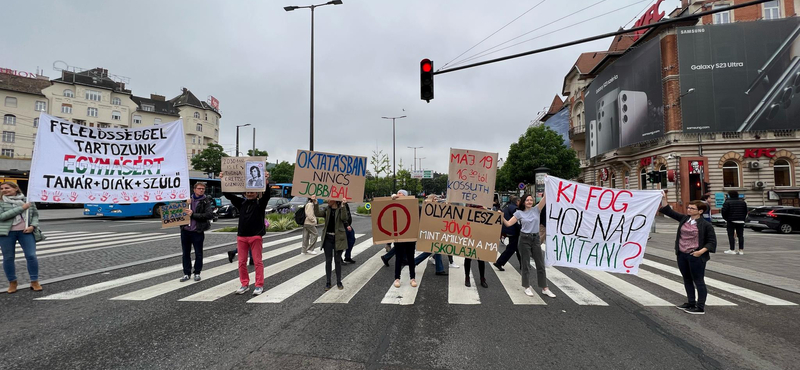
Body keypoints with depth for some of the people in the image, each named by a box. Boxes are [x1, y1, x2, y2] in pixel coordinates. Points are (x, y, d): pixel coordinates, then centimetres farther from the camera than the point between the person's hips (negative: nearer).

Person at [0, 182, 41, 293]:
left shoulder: (28, 200, 7)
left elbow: (35, 214, 11)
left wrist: (32, 226, -6)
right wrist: (21, 208, -16)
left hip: (26, 232, 0)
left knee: (31, 256, -6)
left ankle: (34, 282, 4)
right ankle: (12, 282, 20)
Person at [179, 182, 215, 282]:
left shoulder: (206, 202, -2)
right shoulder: (188, 199, 7)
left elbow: (210, 215, -14)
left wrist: (193, 215, -18)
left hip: (197, 231, -3)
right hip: (185, 230, 3)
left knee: (198, 253, 5)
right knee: (186, 253, 11)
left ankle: (197, 273, 19)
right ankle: (186, 273, 22)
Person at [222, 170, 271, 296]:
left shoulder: (260, 203, -2)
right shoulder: (241, 202, 10)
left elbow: (267, 194, -19)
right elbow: (229, 195, 5)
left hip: (256, 236, -4)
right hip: (241, 236, 5)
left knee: (257, 261, 1)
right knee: (242, 262, 9)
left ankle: (259, 285, 8)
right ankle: (244, 284, 22)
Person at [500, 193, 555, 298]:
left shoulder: (536, 209, 3)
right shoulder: (519, 213, -1)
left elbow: (545, 198, -10)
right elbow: (508, 223, -5)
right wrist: (501, 217, -20)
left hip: (536, 238, 2)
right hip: (525, 239, -2)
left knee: (540, 264, 8)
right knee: (525, 264, 5)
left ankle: (544, 288, 18)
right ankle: (527, 287, 17)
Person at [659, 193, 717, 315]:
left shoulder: (706, 225, -9)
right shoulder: (684, 219, 5)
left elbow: (712, 242, -7)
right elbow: (668, 211, 7)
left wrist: (701, 251, -20)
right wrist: (663, 199, -4)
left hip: (696, 257, -6)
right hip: (682, 255, 6)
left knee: (699, 282, 4)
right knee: (687, 280, 17)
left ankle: (700, 308, 13)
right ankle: (691, 303, 30)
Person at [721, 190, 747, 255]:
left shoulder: (727, 202, -10)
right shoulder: (742, 202, 8)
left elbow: (724, 211, -14)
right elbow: (745, 211, 13)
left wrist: (725, 218, 1)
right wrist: (743, 218, 20)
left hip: (731, 221, -5)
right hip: (740, 221, 5)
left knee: (731, 235, -3)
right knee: (740, 235, 9)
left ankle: (732, 250, -4)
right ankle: (741, 250, 9)